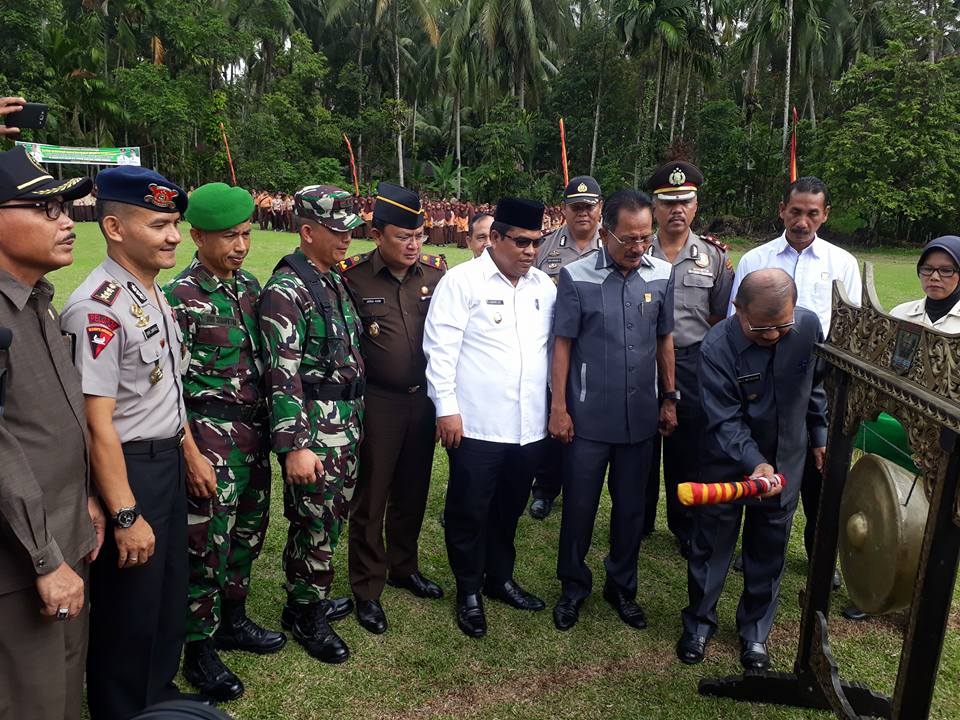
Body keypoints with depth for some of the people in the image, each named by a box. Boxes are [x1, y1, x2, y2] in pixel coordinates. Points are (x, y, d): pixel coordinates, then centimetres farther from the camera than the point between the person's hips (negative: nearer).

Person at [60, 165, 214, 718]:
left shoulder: (155, 294, 7)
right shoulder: (98, 308, -23)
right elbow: (98, 422, -25)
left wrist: (191, 452, 18)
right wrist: (125, 515, -23)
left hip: (169, 462, 9)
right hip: (126, 469, -9)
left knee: (171, 592, 22)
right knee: (129, 605, 9)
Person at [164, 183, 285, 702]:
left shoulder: (249, 286, 8)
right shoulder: (179, 296, -13)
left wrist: (265, 428, 14)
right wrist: (191, 452, -14)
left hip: (254, 430, 7)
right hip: (212, 436, -7)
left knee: (248, 531, 18)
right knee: (207, 542, 3)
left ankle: (233, 620, 37)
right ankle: (199, 651, 20)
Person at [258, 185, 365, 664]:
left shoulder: (336, 281, 11)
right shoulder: (285, 291, -16)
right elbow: (282, 375, -21)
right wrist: (294, 446, -23)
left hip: (348, 426, 8)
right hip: (313, 431, -8)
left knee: (332, 520, 18)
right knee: (316, 526, 3)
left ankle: (311, 598, 36)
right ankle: (306, 618, 22)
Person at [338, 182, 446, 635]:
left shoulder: (436, 271, -1)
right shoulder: (352, 276, -12)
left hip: (423, 398, 4)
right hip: (377, 402, -4)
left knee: (412, 491, 18)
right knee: (371, 497, 8)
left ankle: (404, 567, 39)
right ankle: (367, 589, 24)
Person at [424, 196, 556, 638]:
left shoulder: (544, 286, 10)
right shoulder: (462, 281, -7)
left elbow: (553, 347, 14)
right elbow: (440, 348, -10)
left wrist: (556, 404, 13)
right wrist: (446, 408, -12)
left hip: (530, 425, 5)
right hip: (475, 424, -5)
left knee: (509, 509, 19)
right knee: (469, 511, 8)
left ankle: (500, 578, 38)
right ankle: (469, 592, 26)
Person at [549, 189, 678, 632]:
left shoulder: (662, 274, 0)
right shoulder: (577, 276, -9)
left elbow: (665, 340, 9)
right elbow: (563, 344, -5)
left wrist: (670, 399, 10)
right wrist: (558, 407, -6)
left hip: (640, 417, 3)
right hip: (587, 416, -3)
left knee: (631, 508, 14)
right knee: (579, 506, 8)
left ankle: (622, 587, 34)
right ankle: (573, 587, 30)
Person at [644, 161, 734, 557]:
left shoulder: (714, 256, 3)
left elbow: (722, 317, 7)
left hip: (692, 364, 0)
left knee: (688, 450, 10)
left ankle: (685, 526, 28)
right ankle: (638, 521, 29)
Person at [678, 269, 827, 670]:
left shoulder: (808, 326, -15)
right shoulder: (717, 348, -27)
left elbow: (816, 383, 5)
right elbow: (725, 422, -26)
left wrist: (819, 434, 12)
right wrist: (755, 464, -40)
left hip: (786, 459, 3)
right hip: (728, 461, -3)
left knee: (769, 551, 13)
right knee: (711, 545, 11)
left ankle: (755, 630, 33)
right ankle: (699, 622, 31)